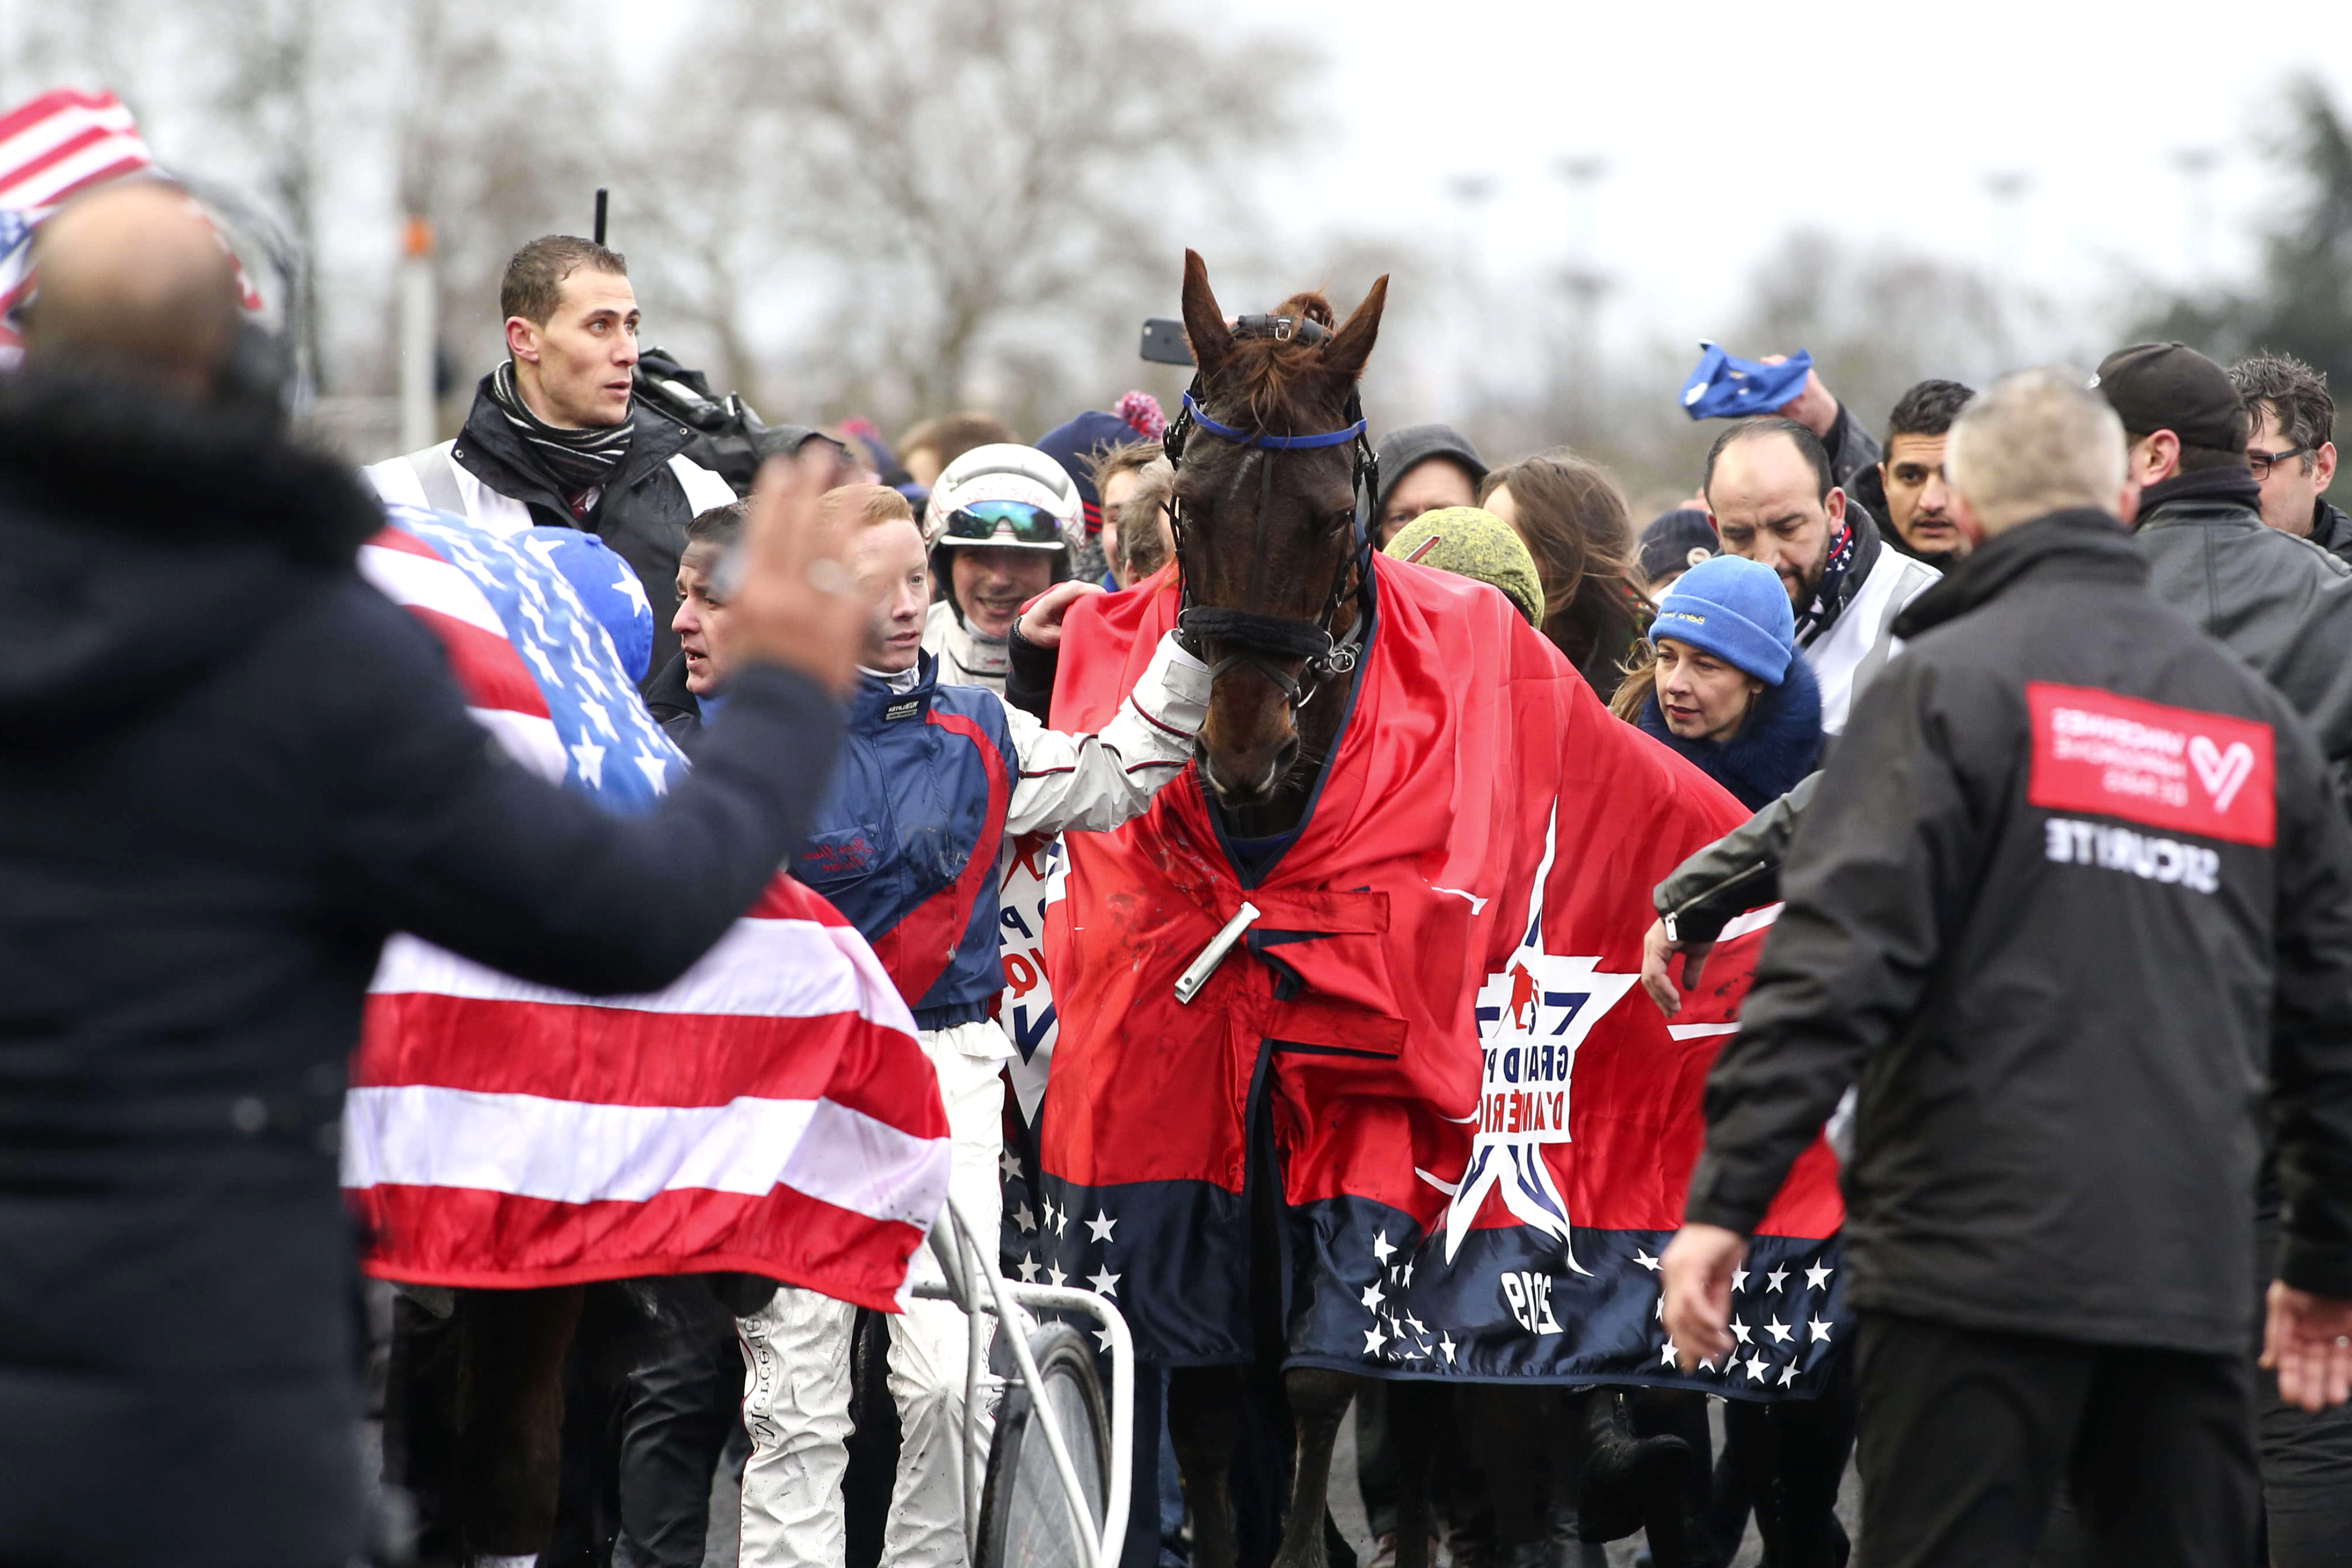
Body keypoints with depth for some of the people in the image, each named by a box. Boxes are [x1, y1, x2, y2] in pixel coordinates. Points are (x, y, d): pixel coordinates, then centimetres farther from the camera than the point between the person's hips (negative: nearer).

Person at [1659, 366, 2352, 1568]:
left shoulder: (1952, 681, -2)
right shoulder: (2255, 716, 15)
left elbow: (1841, 953, -11)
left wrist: (1726, 1196, -12)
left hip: (1982, 1256, -5)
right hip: (2191, 1277, 5)